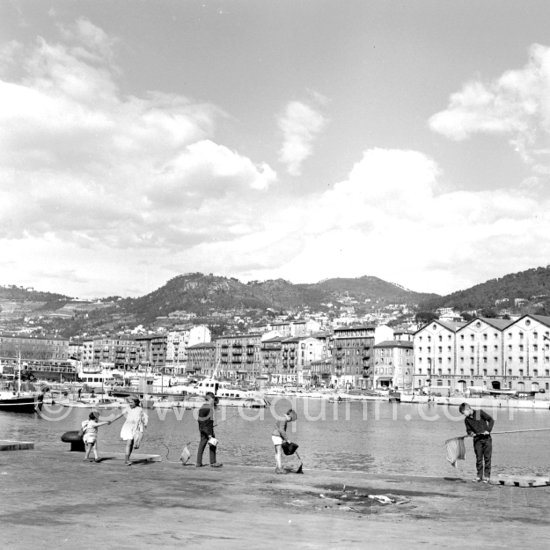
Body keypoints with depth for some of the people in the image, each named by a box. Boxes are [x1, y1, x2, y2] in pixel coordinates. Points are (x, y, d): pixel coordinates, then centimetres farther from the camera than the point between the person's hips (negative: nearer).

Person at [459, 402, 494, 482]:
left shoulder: (480, 413, -5)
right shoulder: (466, 420, 6)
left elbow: (491, 420, -5)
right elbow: (468, 430, 10)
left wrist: (488, 430, -16)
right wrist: (471, 433, -13)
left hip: (486, 438, -3)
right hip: (477, 439, 3)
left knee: (487, 457, -1)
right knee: (478, 458, 2)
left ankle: (487, 476, 5)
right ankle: (479, 476, 10)